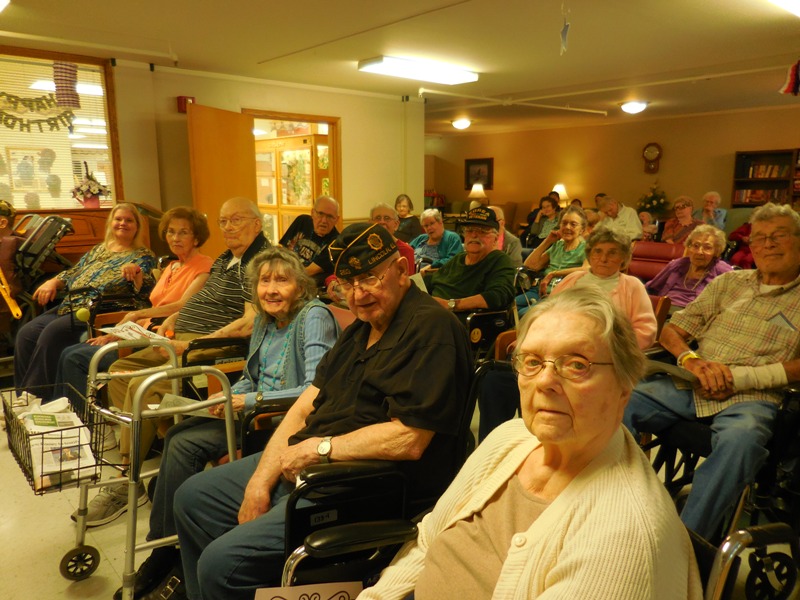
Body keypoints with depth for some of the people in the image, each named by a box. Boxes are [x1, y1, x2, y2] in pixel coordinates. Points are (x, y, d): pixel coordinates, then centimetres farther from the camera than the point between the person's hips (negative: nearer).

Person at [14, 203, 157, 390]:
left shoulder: (143, 256, 5)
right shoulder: (99, 250, 25)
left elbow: (144, 291, -10)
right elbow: (73, 273, 29)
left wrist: (136, 273, -31)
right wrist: (52, 282, 10)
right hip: (69, 305, 7)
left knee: (52, 332, -28)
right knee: (26, 333, -13)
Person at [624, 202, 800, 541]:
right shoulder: (729, 283, 20)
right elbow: (671, 331, 15)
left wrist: (739, 376, -14)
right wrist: (692, 360, -7)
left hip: (749, 398, -3)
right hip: (689, 386, 3)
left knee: (742, 438, -38)